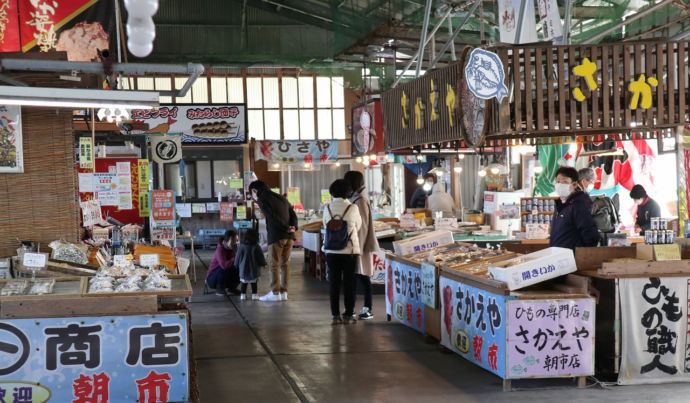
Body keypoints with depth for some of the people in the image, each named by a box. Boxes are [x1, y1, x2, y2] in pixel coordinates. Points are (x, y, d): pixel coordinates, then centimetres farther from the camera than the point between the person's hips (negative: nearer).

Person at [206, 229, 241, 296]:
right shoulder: (220, 249, -27)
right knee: (225, 269, -34)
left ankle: (231, 288, 9)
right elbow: (224, 265, -43)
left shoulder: (233, 248, -5)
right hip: (213, 278, -7)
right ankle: (219, 289, -12)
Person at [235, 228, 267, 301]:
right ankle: (254, 294, 10)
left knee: (244, 283, 12)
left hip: (243, 269, 1)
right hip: (254, 270, -1)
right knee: (254, 283, 10)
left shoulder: (242, 247, -8)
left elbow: (237, 258, 1)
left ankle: (243, 295, 12)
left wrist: (237, 265, 19)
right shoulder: (256, 247, -12)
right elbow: (261, 258, -5)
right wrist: (264, 263, 15)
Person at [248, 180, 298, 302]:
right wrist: (293, 227, -4)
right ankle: (284, 292, 11)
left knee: (274, 265, 2)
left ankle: (275, 293, 2)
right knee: (285, 264, 10)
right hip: (289, 236, 6)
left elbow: (272, 215, -12)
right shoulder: (282, 198, 22)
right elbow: (293, 214, 11)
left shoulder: (262, 199, 1)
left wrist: (286, 228, -12)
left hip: (276, 236, -6)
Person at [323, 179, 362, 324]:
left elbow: (326, 226, 6)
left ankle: (336, 315, 9)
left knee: (334, 283, 8)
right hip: (350, 251, -2)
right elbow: (358, 226, 3)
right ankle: (348, 315, 10)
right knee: (349, 283, 7)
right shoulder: (352, 208, -10)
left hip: (331, 251, 2)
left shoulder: (327, 208, -4)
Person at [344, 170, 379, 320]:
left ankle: (368, 309, 3)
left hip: (359, 244, -8)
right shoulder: (354, 199, 11)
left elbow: (362, 226, -16)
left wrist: (358, 247, -17)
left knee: (362, 276, -3)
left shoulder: (360, 201, -15)